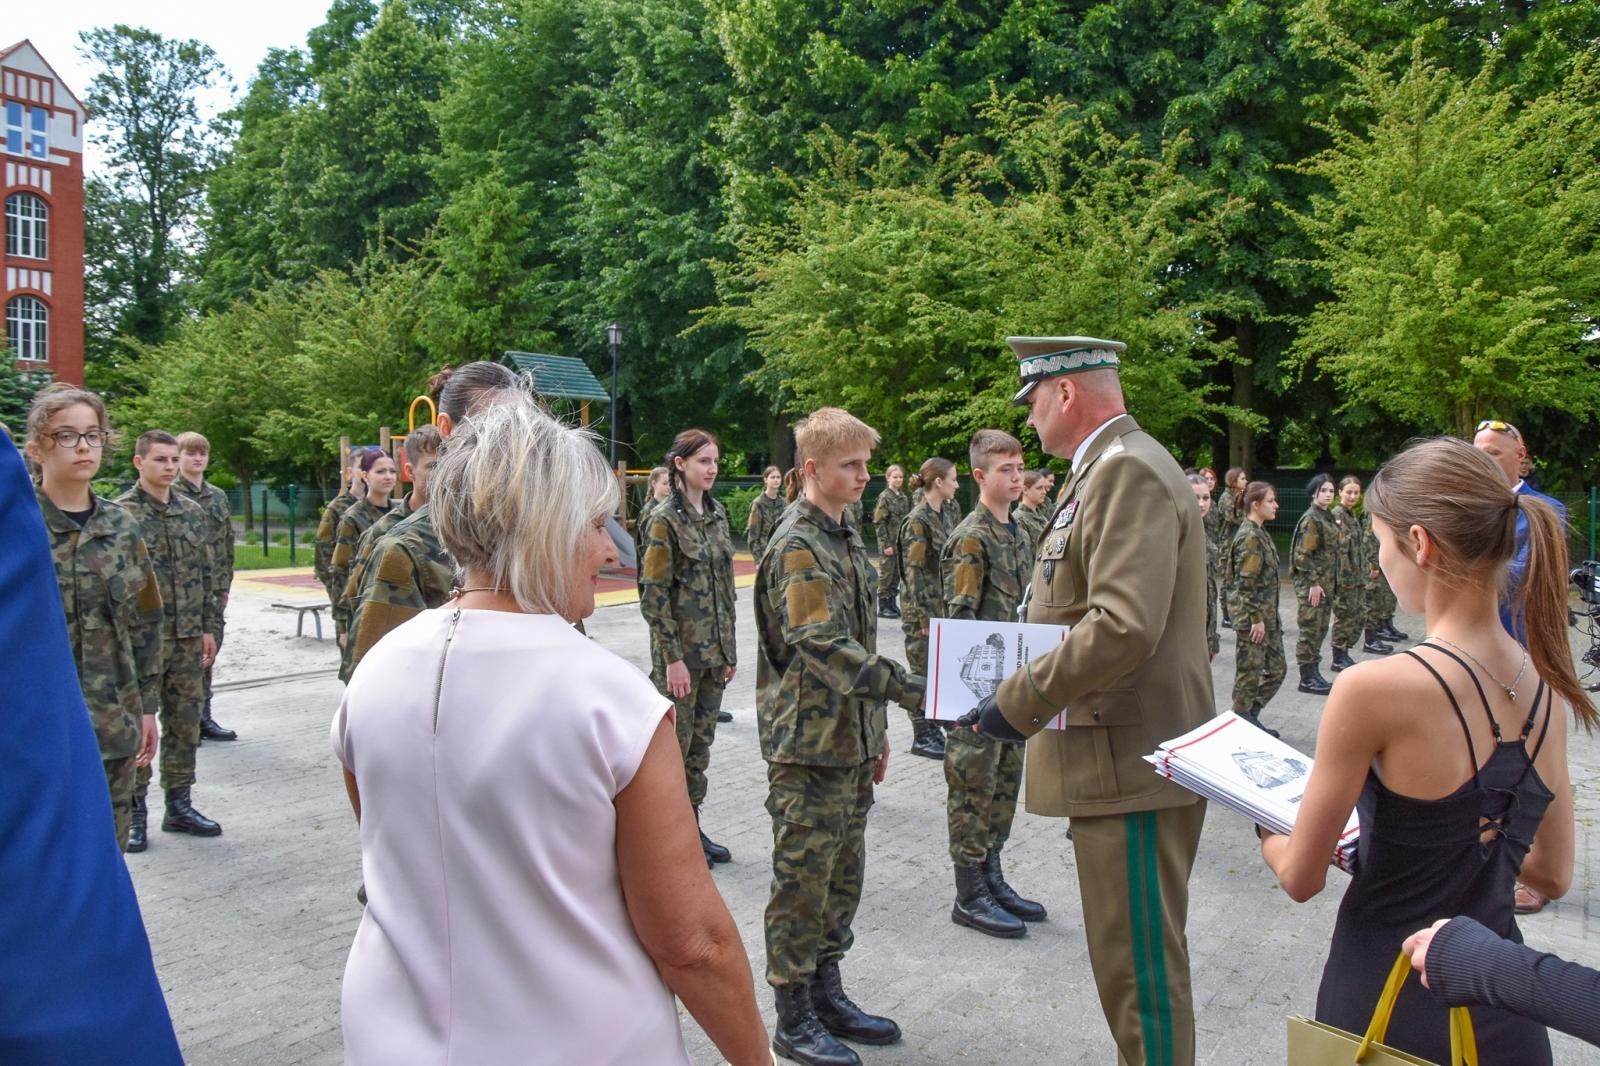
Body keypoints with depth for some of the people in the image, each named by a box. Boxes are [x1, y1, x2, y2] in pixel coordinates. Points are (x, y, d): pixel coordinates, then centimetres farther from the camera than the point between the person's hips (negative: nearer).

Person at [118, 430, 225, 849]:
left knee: (185, 723, 11)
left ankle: (179, 805, 23)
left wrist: (209, 627, 9)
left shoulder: (192, 511, 9)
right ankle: (134, 814, 15)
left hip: (188, 639, 5)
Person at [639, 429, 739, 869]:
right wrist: (673, 658, -16)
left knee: (701, 743, 14)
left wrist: (729, 648, 12)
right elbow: (653, 594, -14)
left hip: (714, 650, 7)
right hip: (679, 651, -7)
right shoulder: (665, 518, -12)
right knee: (675, 746, 3)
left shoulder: (717, 514, 9)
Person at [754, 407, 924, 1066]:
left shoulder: (845, 538, 13)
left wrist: (876, 730, 19)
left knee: (842, 875, 16)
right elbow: (822, 645, -25)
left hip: (851, 741, 8)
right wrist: (908, 689, -29)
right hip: (809, 745, -8)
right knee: (803, 881, 3)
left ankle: (827, 996, 31)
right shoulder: (798, 546, -15)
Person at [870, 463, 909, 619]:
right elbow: (879, 522, -11)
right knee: (886, 573, -1)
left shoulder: (904, 497, 11)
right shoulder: (884, 497, -8)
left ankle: (892, 603, 19)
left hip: (902, 542, 6)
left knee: (897, 574, 10)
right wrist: (886, 544, -15)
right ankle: (883, 607, 5)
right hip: (889, 543, -6)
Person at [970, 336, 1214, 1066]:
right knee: (1127, 956, 20)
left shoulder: (1129, 470, -16)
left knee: (1141, 968, 0)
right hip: (1119, 758, 10)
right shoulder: (1107, 469, 16)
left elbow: (1125, 626, -27)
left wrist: (1020, 702, -19)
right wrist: (1028, 688, 10)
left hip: (1131, 765, -10)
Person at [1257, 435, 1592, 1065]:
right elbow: (1552, 876, 10)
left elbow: (1301, 879, -13)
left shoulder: (1374, 688, -24)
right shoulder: (1547, 689, -4)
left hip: (1393, 1004, -5)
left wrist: (1267, 829, 7)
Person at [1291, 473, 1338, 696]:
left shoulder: (1328, 518, 14)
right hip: (1311, 585, -9)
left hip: (1326, 583, 9)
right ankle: (1307, 679, 2)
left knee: (1320, 630, 13)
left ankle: (1314, 673, 21)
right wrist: (1313, 583, -20)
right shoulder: (1311, 519, -14)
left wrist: (1332, 583, 19)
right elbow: (1302, 555, -18)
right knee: (1310, 630, -4)